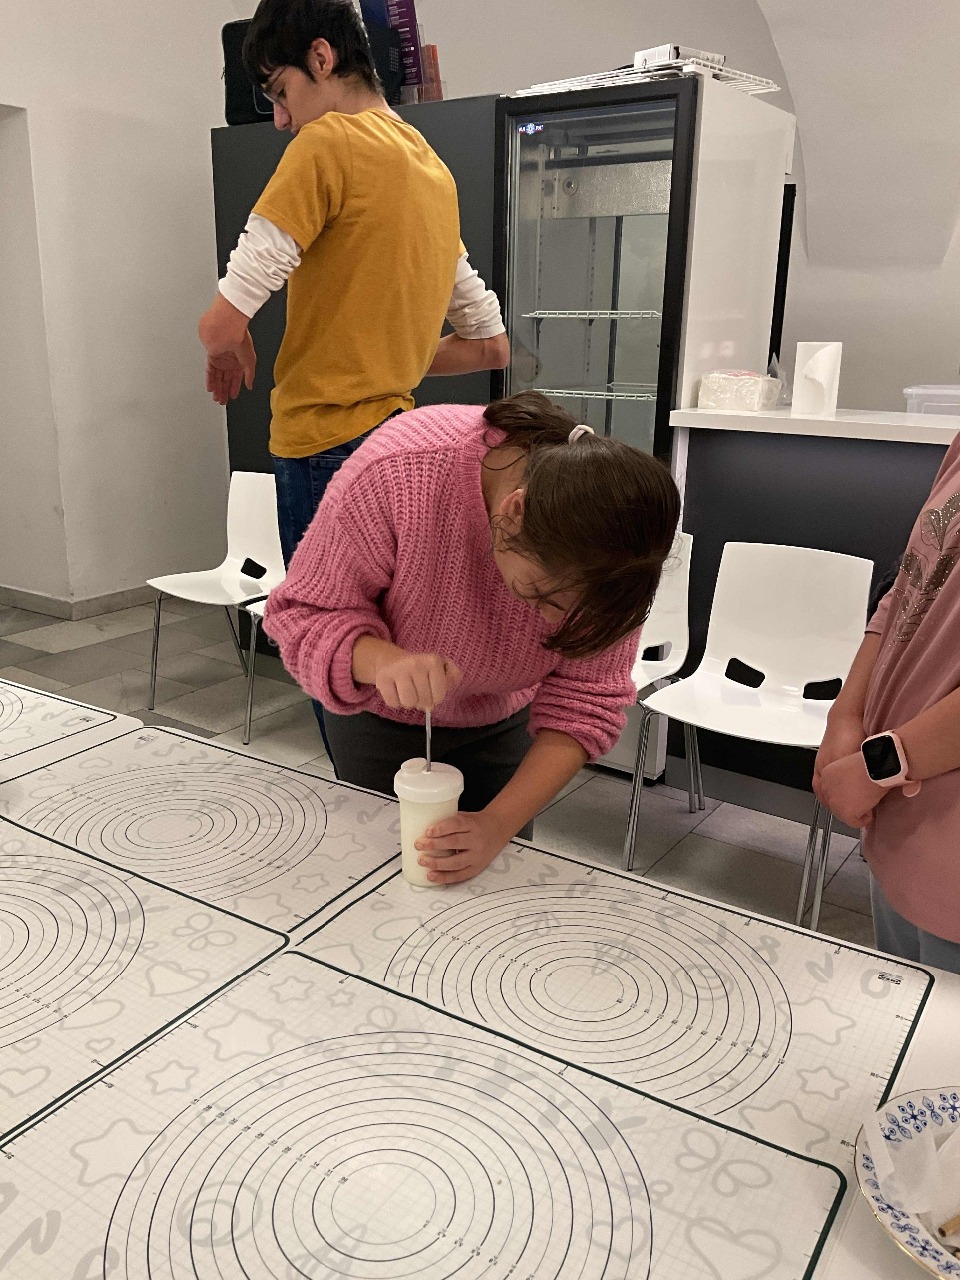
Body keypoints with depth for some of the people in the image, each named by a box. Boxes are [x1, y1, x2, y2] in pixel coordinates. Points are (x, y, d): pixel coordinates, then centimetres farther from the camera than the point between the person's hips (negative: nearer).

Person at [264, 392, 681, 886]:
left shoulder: (609, 541, -30)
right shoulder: (394, 475, -39)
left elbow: (588, 696, -24)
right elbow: (303, 613, -27)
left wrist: (499, 825, -34)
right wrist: (382, 660, -48)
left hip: (499, 717, 2)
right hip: (376, 710, -1)